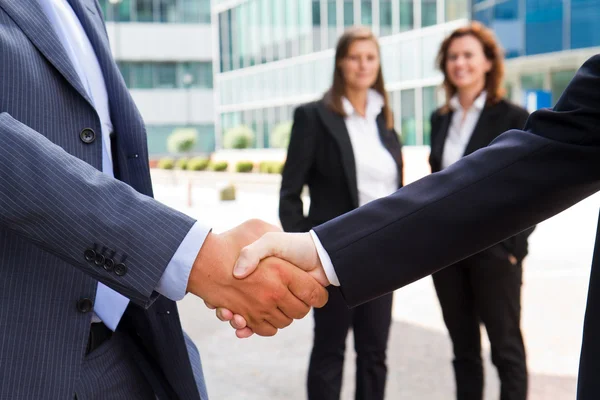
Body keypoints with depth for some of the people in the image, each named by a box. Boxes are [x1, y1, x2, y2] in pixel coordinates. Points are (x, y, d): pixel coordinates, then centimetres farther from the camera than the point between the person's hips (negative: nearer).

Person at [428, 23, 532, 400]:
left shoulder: (513, 117, -6)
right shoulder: (441, 118, 10)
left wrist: (514, 246, -12)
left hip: (493, 249, -5)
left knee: (506, 348, 4)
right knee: (463, 348, 13)